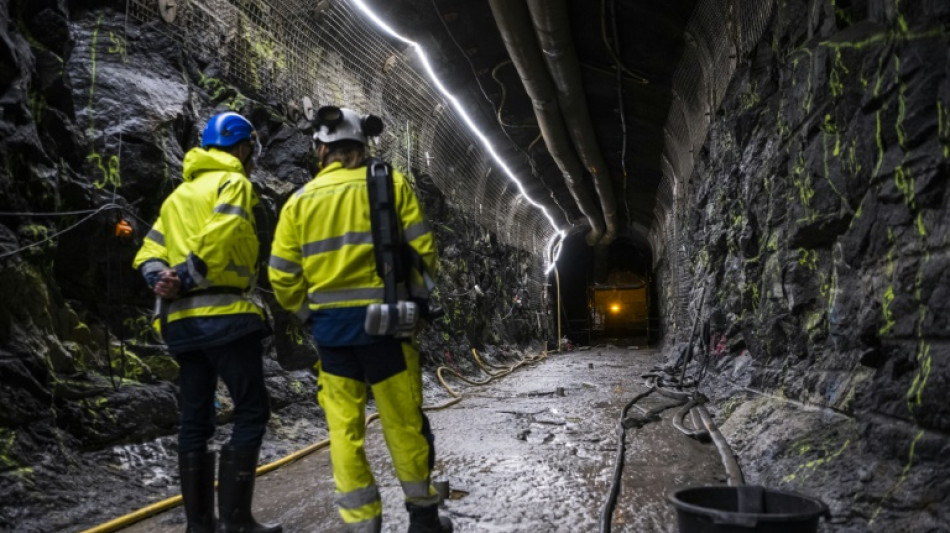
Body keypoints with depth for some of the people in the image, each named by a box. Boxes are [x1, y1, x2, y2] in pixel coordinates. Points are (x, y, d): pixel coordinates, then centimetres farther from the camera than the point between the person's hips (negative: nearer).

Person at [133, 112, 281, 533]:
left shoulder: (178, 195, 24)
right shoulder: (234, 182, -1)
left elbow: (148, 253, 14)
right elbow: (219, 237, -19)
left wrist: (162, 280, -3)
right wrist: (185, 279, -13)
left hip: (182, 321, 8)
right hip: (225, 315, -8)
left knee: (195, 419, 11)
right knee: (251, 411, -2)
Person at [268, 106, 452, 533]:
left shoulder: (301, 199, 4)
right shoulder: (392, 184, -1)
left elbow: (282, 276, 2)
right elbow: (423, 251, -5)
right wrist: (410, 293, 12)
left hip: (329, 325, 2)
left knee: (344, 428, 10)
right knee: (404, 422, 10)